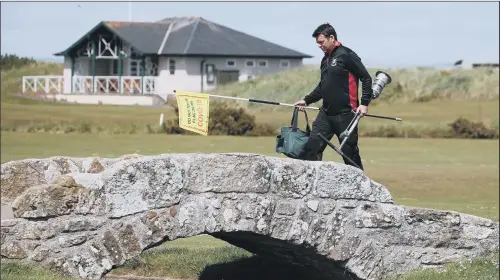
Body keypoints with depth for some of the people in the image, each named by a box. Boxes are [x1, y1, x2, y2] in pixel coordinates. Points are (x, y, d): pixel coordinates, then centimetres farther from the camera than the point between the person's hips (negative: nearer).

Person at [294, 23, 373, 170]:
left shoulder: (347, 55, -8)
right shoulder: (325, 59, 16)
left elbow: (366, 78, -10)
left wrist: (364, 103, -16)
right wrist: (307, 100, 17)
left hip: (345, 113, -8)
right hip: (326, 113, 8)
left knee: (350, 152, -2)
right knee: (312, 148, -1)